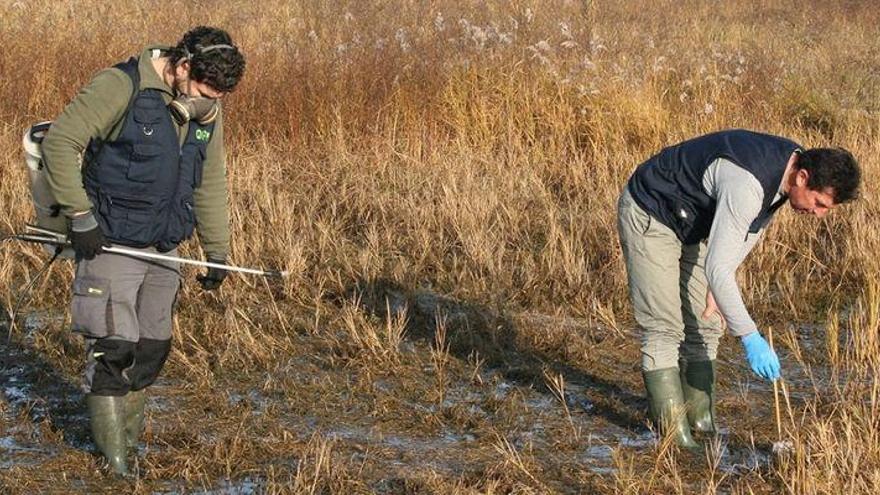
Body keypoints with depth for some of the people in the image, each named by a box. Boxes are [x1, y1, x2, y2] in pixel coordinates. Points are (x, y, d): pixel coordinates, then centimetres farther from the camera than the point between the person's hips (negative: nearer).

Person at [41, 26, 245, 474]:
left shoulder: (208, 113, 5)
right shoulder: (120, 87, -17)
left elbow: (210, 183, 15)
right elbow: (59, 143, -19)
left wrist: (217, 252, 15)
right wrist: (80, 215, -20)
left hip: (162, 249, 7)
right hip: (109, 245, -7)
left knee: (152, 349, 11)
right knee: (113, 348, -9)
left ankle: (130, 436, 27)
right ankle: (115, 457, -1)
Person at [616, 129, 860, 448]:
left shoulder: (791, 162, -9)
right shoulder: (747, 183, -38)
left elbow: (750, 226, 8)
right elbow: (716, 267, -38)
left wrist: (718, 287, 3)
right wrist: (751, 338, -37)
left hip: (692, 225, 9)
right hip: (650, 217, -9)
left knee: (705, 325, 6)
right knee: (664, 329, -12)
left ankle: (700, 420, 12)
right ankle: (673, 433, -10)